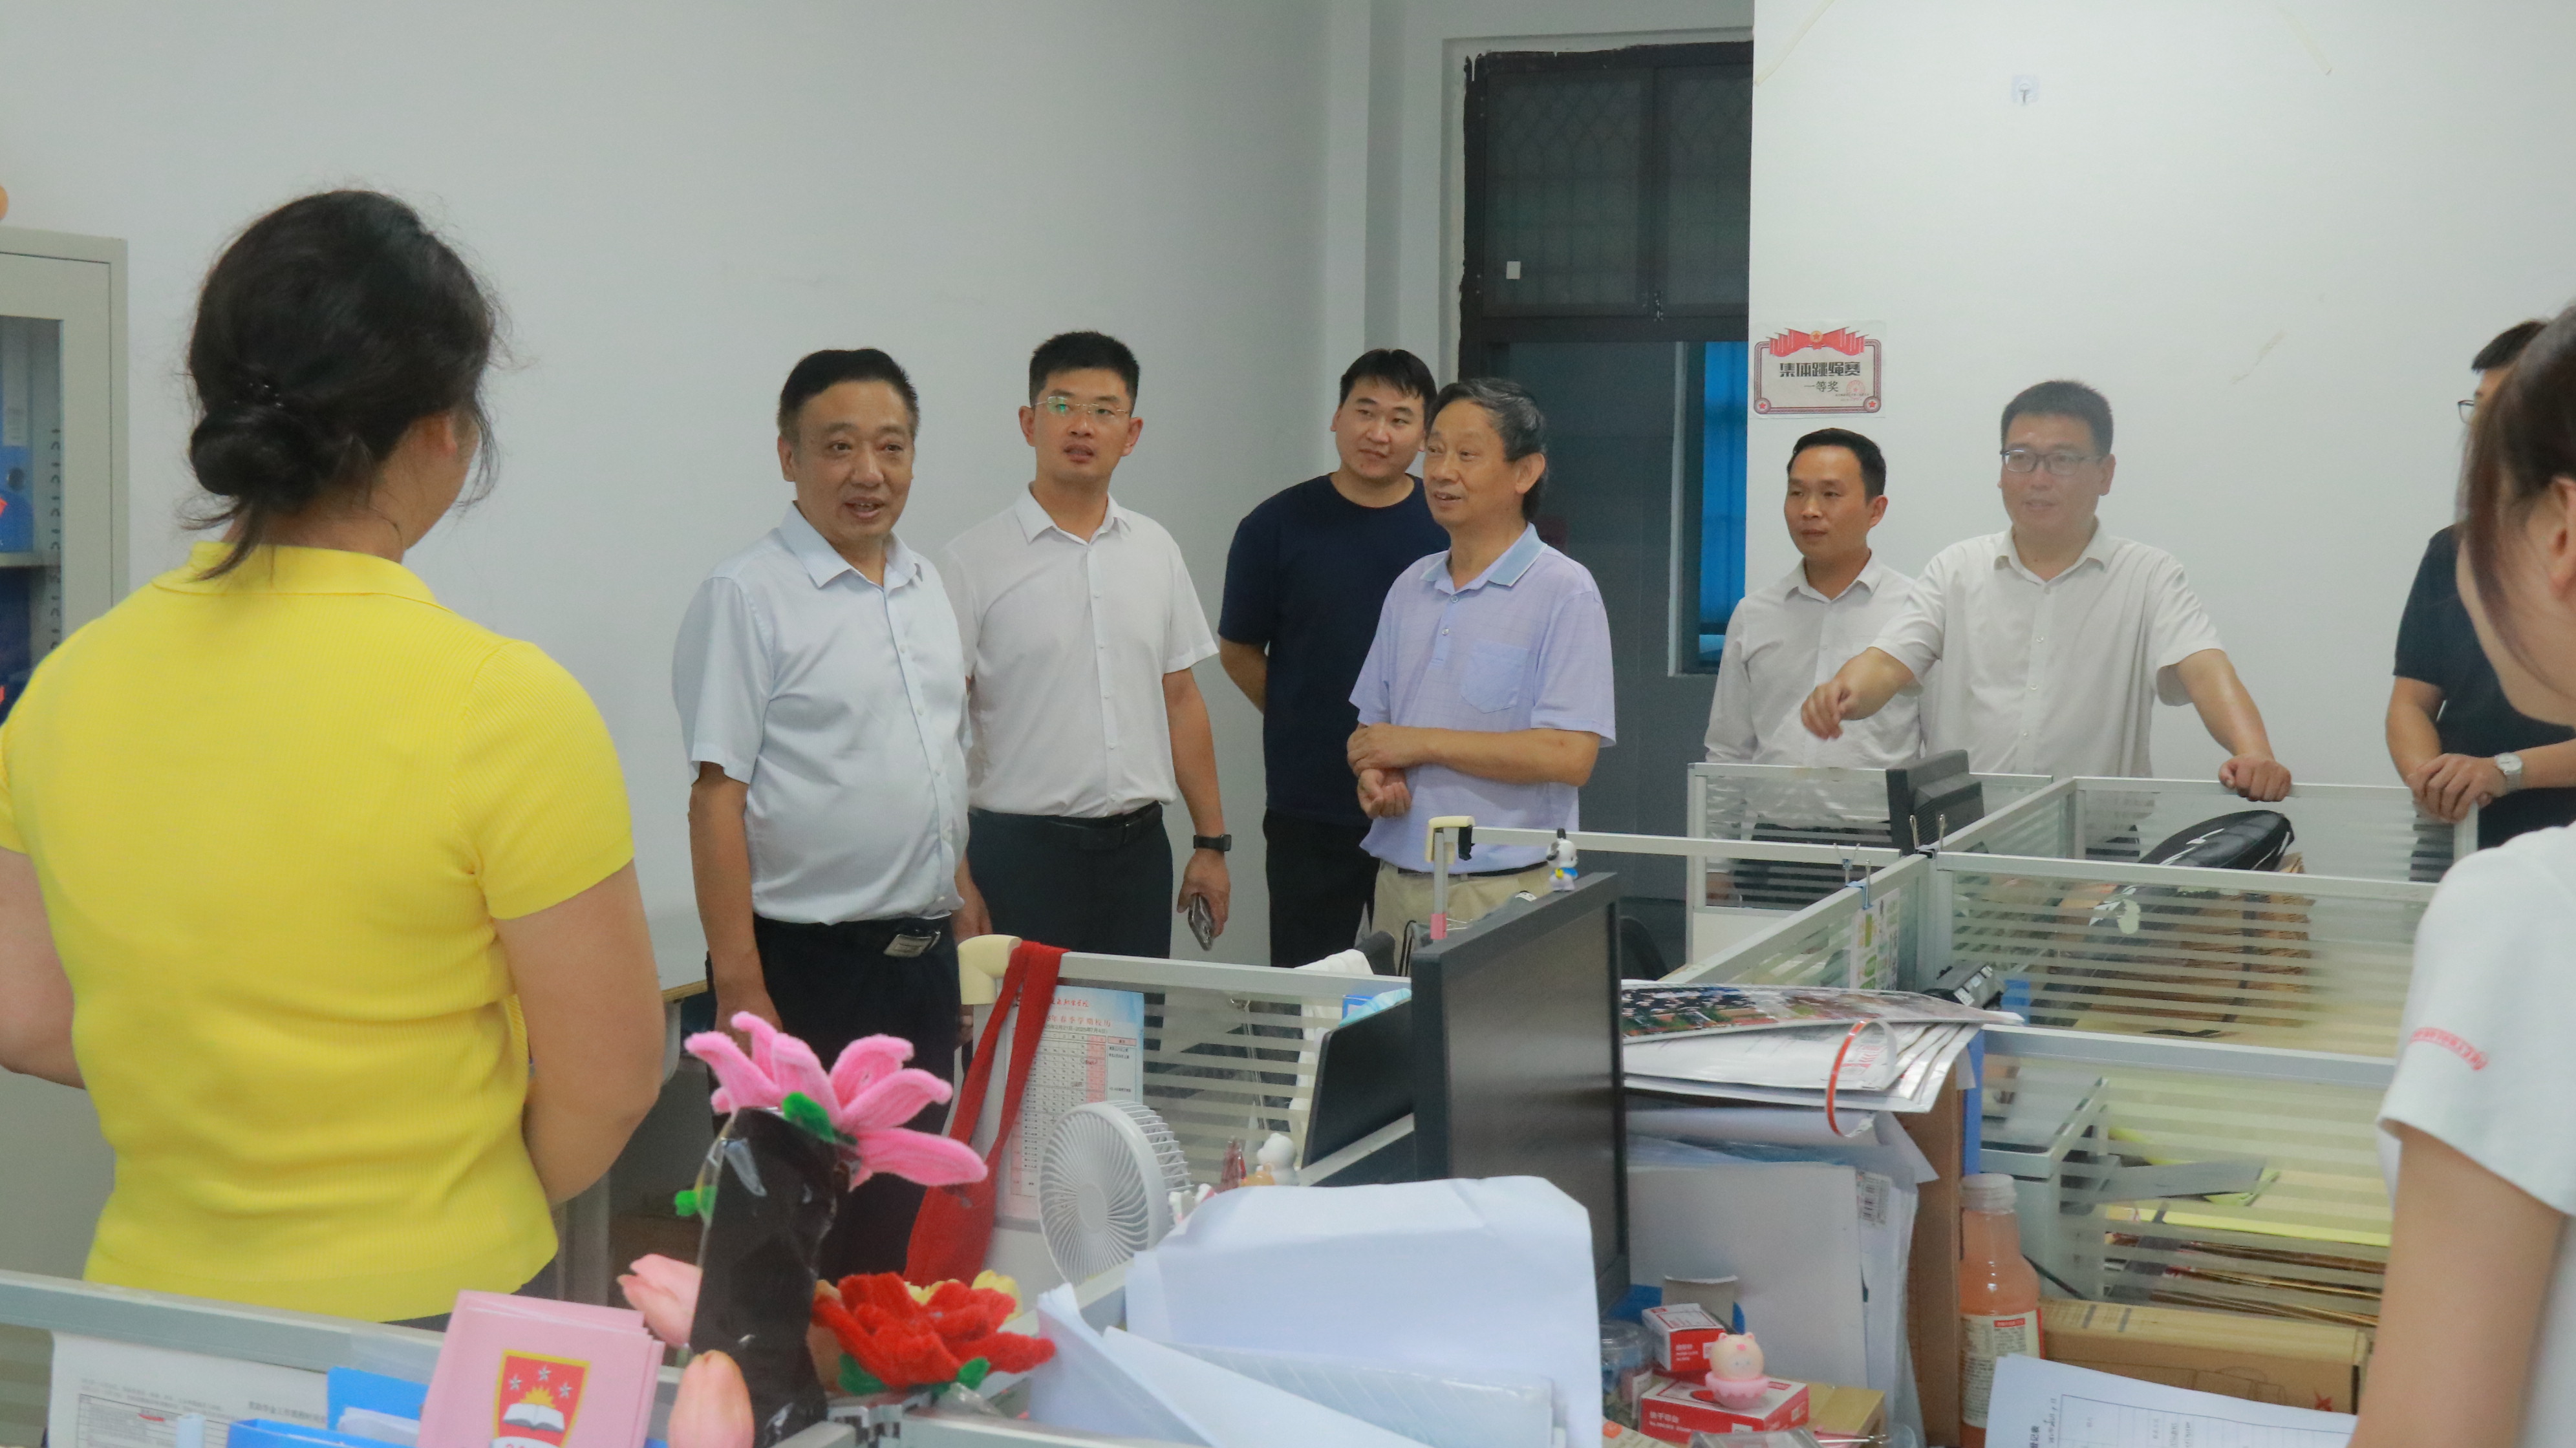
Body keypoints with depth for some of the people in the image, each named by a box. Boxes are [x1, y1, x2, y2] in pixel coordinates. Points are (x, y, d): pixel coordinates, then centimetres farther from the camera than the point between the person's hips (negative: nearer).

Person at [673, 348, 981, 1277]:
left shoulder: (925, 585, 11)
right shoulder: (747, 597, -11)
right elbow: (717, 798, -15)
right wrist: (740, 989, -20)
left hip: (924, 956, 7)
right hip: (806, 965, -7)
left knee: (910, 1216, 14)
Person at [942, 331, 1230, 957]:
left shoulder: (1155, 550, 10)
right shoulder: (975, 560, -4)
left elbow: (1181, 700, 14)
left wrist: (1211, 841, 11)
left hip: (1138, 849, 4)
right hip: (1023, 851, -4)